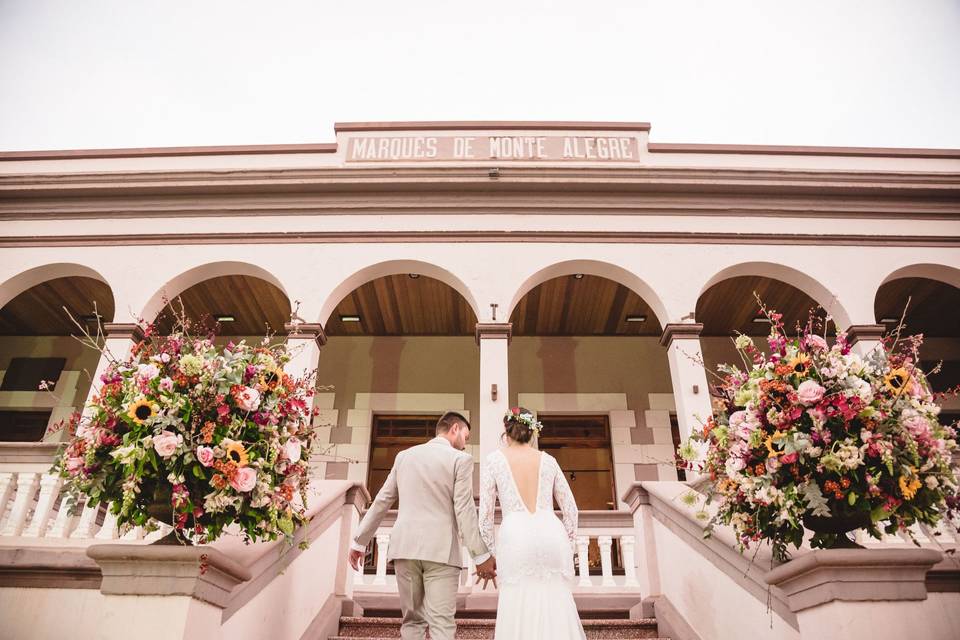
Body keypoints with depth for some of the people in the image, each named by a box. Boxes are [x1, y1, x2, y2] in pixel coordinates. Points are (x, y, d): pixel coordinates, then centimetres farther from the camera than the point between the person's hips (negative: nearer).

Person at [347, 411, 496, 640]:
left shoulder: (404, 455, 13)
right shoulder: (461, 459, -1)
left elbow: (381, 501, 14)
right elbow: (464, 510, -7)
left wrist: (359, 542, 20)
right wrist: (481, 556, -5)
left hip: (405, 546, 4)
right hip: (440, 550, -4)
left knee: (412, 620, 14)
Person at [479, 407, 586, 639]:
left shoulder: (493, 460, 6)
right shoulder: (548, 460, 13)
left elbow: (485, 513, 4)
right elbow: (570, 509, 13)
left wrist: (490, 553, 12)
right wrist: (568, 548, 21)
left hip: (515, 538, -2)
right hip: (551, 535, 2)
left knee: (518, 613, 4)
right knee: (556, 610, 9)